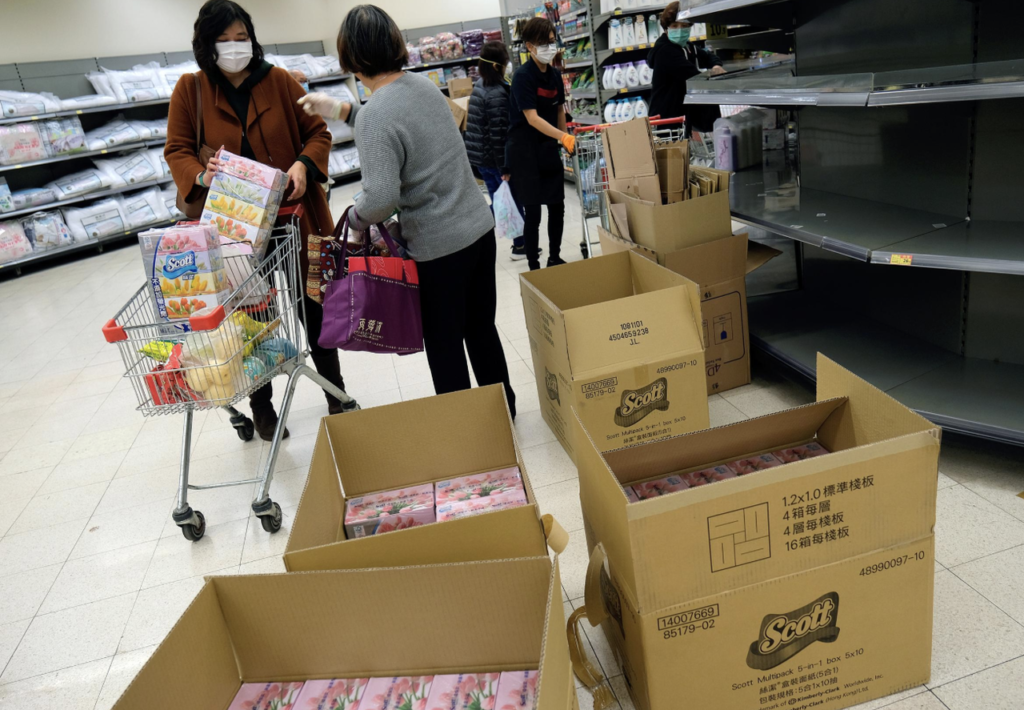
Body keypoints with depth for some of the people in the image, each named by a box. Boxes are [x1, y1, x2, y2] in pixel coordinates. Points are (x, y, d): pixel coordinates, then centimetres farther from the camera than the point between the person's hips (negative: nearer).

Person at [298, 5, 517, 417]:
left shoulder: (375, 116, -20)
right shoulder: (422, 84, 4)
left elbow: (380, 197, -28)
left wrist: (354, 219, -8)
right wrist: (342, 110, 20)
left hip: (438, 247, -8)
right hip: (480, 228, 8)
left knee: (444, 346, 11)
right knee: (482, 328, 22)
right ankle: (502, 410, 38)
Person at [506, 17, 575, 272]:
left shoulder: (555, 74, 6)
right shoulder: (523, 76, -16)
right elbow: (532, 118, -24)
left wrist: (565, 141, 14)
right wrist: (564, 136, -33)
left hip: (549, 147, 7)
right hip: (524, 150, -7)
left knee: (557, 205, 10)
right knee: (533, 210, -4)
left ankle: (555, 258, 25)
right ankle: (534, 265, 8)